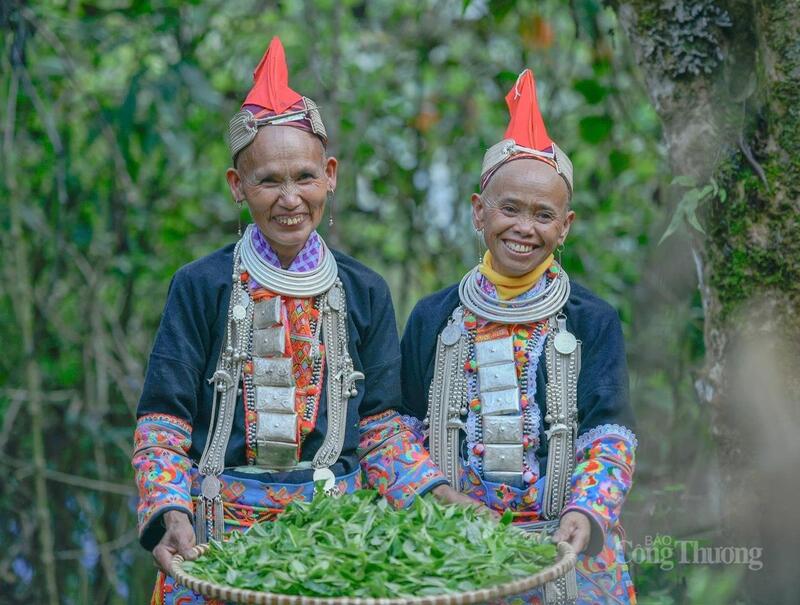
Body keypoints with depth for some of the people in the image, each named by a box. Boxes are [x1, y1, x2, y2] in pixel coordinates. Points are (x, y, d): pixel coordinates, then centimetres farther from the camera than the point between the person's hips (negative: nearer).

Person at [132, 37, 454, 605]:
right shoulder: (202, 286, -2)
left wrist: (438, 495, -9)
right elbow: (162, 424, -4)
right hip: (223, 529, -2)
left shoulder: (364, 291, 6)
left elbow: (381, 426, 6)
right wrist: (170, 515, -20)